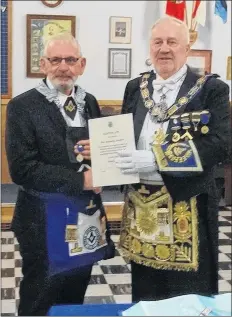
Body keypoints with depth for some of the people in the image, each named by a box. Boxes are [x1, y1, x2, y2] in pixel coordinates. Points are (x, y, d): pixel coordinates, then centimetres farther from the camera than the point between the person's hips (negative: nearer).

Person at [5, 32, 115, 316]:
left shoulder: (89, 102, 8)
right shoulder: (22, 106, -11)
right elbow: (22, 169, -19)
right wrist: (80, 180, -19)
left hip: (86, 215, 6)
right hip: (45, 220, -5)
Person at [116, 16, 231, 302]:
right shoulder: (135, 87, 9)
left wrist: (154, 159, -23)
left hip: (186, 206, -4)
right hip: (141, 205, 5)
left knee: (189, 297, 6)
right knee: (144, 291, 16)